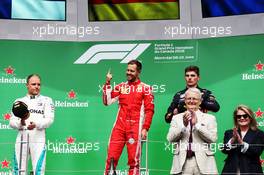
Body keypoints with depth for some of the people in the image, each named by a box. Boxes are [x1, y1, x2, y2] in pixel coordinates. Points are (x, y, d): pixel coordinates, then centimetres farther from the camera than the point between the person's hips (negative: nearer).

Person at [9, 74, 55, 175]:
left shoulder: (46, 100, 10)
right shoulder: (19, 101, 17)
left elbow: (49, 119, -2)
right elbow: (12, 121, 9)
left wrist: (36, 124, -21)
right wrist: (20, 122, -14)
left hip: (38, 139, -3)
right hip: (21, 138, 3)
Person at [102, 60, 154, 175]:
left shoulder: (145, 88, 3)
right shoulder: (120, 87, 14)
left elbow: (149, 110, -1)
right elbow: (107, 101, 6)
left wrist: (145, 128, -8)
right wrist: (107, 83, 1)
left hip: (135, 128, -3)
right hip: (119, 126, 3)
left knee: (133, 159, -1)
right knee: (111, 156, -1)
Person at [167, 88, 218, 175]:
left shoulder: (210, 118, 10)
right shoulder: (176, 117, 13)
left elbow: (213, 139, -3)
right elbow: (170, 139, 2)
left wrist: (197, 124, -12)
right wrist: (183, 125, -12)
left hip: (203, 161, 0)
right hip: (182, 162, 1)